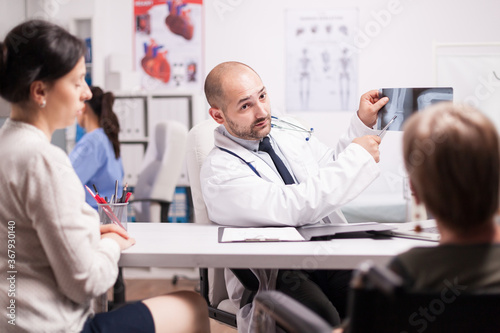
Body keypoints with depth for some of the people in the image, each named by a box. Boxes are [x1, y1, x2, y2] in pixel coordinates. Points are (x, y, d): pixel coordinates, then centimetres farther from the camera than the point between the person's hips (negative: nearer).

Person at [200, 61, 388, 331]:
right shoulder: (219, 171, -9)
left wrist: (363, 124, 17)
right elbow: (291, 208, -22)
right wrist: (356, 156, -14)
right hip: (276, 276, -6)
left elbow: (331, 169, 32)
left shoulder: (289, 132, 15)